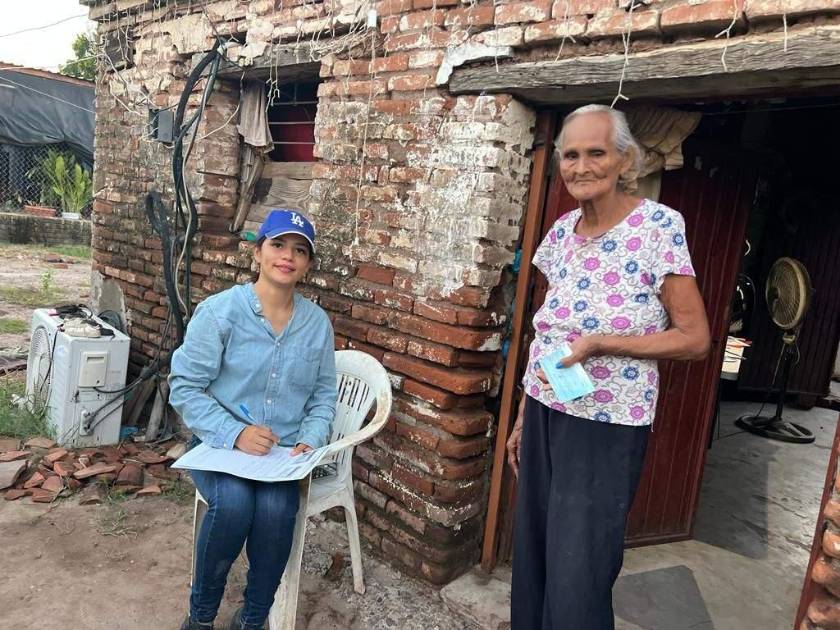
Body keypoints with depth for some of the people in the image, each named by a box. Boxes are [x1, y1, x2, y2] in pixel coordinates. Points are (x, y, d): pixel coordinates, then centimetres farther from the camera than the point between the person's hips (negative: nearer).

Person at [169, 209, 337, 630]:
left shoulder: (317, 322, 3)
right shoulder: (219, 310, -10)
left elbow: (324, 395, 9)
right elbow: (184, 388, -9)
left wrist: (310, 440, -9)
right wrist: (235, 434, -21)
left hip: (283, 452, 2)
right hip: (219, 443, -2)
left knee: (275, 507, -28)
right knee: (233, 502, -31)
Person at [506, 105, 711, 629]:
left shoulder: (659, 225, -12)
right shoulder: (562, 231, 5)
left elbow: (695, 338, -10)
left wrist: (599, 342, -21)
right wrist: (524, 416, 14)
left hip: (607, 427, -5)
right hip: (546, 414, 6)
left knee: (576, 584, 3)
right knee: (531, 561, 16)